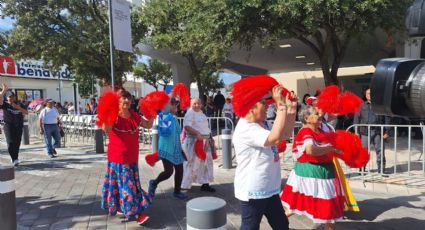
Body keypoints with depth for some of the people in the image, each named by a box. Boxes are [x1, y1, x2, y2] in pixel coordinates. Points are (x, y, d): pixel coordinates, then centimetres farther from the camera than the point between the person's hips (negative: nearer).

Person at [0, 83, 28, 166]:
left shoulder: (19, 105, 10)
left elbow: (26, 112, -1)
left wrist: (18, 108, -15)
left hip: (19, 126, 2)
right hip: (8, 126, -2)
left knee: (17, 143, 6)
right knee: (10, 143, -12)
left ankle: (15, 158, 20)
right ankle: (14, 159, -12)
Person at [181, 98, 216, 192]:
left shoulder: (200, 112, 15)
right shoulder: (190, 113, -12)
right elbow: (187, 126, -25)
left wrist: (209, 137, 21)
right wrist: (197, 134, -34)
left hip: (204, 140, 9)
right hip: (194, 141, -9)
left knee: (206, 162, 10)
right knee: (192, 163, -3)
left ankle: (205, 184, 19)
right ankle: (185, 184, 10)